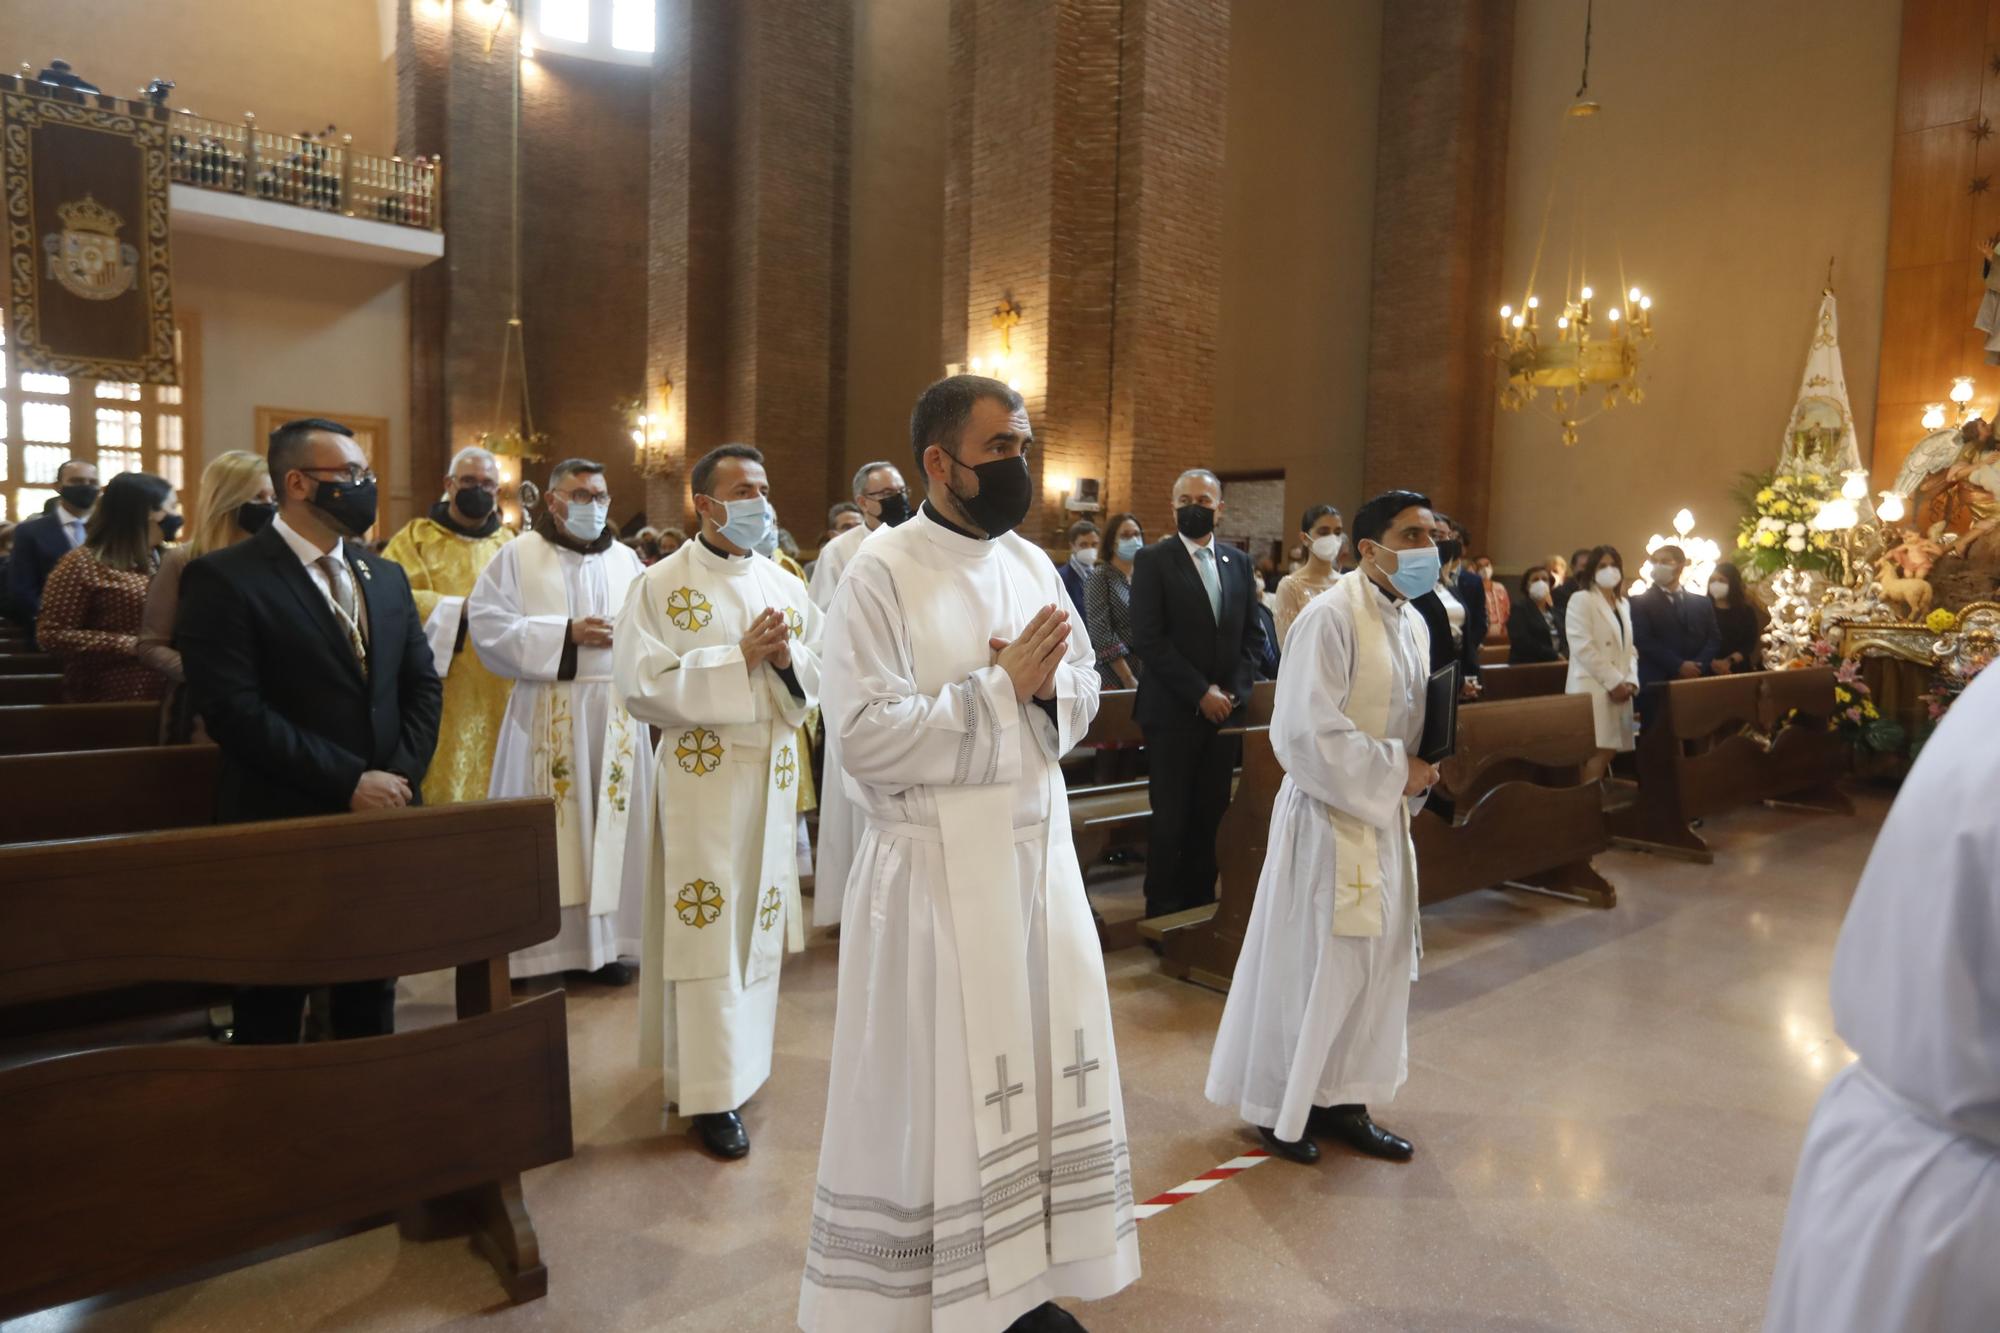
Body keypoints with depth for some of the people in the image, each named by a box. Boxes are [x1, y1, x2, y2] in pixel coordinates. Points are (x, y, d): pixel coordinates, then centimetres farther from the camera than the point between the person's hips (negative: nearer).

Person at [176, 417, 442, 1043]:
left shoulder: (386, 576, 11)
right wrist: (348, 782, -19)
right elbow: (235, 710, -17)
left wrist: (401, 775, -7)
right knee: (273, 1013, 11)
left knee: (371, 1002, 17)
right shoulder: (224, 577, -9)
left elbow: (423, 684, 9)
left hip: (382, 817, 6)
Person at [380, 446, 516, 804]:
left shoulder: (509, 544, 15)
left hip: (496, 698, 3)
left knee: (494, 786, 5)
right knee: (441, 790, -4)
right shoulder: (416, 538, 4)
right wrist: (460, 608, -17)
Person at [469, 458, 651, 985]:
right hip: (548, 713, -3)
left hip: (616, 712, 3)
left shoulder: (625, 560, 13)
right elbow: (486, 623, -8)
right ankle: (542, 947, 9)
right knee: (548, 829, -1)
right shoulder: (519, 555, 2)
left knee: (612, 824, 5)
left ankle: (606, 941, 15)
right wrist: (566, 634, -14)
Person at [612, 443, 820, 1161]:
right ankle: (712, 1092, 7)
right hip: (701, 773, -5)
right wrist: (739, 657, -19)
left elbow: (822, 673, 9)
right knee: (708, 926, -2)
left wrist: (789, 657, -13)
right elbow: (640, 683, -14)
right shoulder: (663, 584, -4)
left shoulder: (785, 584, 10)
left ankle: (740, 1054, 32)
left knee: (757, 919, 13)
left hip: (773, 772, 5)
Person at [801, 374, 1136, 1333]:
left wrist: (1048, 685, -10)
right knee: (934, 1086, 5)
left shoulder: (1033, 564, 9)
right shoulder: (880, 573, -12)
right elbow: (864, 733, -20)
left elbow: (1083, 693, 13)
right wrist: (1000, 686, -17)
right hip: (934, 869, -6)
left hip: (1036, 852, 7)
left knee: (1041, 1070, 13)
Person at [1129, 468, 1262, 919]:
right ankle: (1164, 912, 14)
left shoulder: (1238, 562, 12)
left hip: (1225, 710, 4)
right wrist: (1201, 693, -13)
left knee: (1210, 815, 6)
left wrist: (1233, 691, -3)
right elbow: (1148, 639, -11)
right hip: (1172, 711, -4)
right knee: (1171, 819, 0)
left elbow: (1252, 635, 12)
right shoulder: (1153, 560, -4)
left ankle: (1201, 902, 20)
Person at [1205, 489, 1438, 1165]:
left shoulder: (1413, 623, 10)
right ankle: (1278, 1107, 22)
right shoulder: (1331, 618, -18)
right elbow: (1306, 733, -23)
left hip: (1384, 817, 8)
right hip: (1328, 818, -8)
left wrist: (1420, 770, -1)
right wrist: (1397, 773, -16)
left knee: (1376, 961, 14)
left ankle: (1340, 1100, 30)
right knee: (1309, 963, 3)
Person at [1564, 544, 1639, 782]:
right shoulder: (1581, 600, -3)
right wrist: (1614, 682, -13)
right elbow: (1583, 648, -13)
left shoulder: (1623, 604, 20)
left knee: (1608, 750, 4)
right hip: (1594, 688, -7)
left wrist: (1631, 681, 1)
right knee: (1599, 751, -13)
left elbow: (1629, 648, 19)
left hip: (1619, 689, 7)